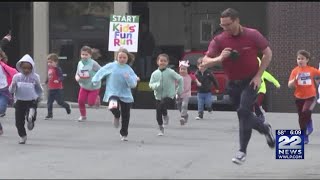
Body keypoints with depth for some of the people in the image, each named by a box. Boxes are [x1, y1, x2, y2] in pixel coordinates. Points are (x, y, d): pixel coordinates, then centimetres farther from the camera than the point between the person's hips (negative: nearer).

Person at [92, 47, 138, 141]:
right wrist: (95, 80, 11)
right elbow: (101, 71, 11)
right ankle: (116, 116, 1)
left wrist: (128, 78, -18)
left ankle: (124, 134, 30)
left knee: (125, 116, 8)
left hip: (126, 95, 2)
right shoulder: (111, 66, -1)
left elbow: (133, 84, -2)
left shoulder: (129, 69, 2)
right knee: (113, 107, -35)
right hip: (113, 93, -2)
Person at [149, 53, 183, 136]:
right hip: (158, 96, 3)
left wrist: (179, 90, 4)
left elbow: (180, 79, 2)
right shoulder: (155, 73, 0)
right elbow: (151, 84, 2)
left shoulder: (171, 72, -6)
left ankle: (165, 116, 0)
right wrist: (156, 85, -20)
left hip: (169, 95, -3)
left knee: (162, 106, -32)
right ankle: (161, 129, 22)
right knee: (158, 114, 3)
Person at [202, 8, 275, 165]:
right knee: (245, 116, 12)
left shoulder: (252, 35, -13)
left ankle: (242, 151, -10)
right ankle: (265, 128, 42)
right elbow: (206, 61, -11)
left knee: (243, 112, -19)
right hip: (233, 83, 4)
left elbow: (268, 54, -2)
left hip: (250, 81, -4)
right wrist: (219, 58, -32)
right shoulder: (219, 40, -9)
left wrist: (258, 75, -9)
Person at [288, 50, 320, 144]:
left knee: (306, 112, -27)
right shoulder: (295, 71, -3)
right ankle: (305, 137, 22)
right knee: (301, 117, 9)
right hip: (299, 97, 2)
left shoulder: (311, 70, -4)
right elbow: (289, 85, -7)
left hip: (310, 96, -2)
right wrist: (295, 79, -22)